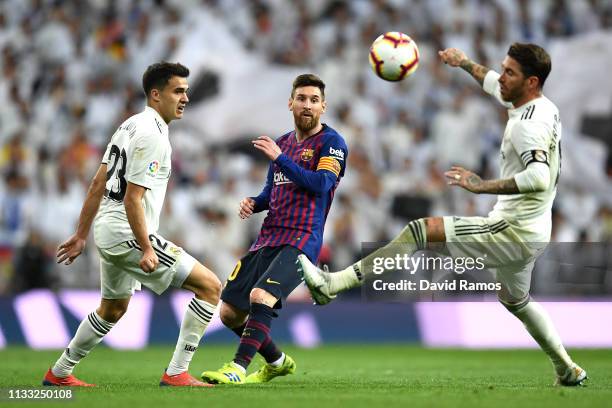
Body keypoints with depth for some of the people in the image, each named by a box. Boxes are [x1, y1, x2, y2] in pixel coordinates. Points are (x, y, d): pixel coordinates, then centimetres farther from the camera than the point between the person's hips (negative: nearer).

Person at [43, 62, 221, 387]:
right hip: (128, 235, -10)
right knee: (210, 286, -9)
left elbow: (97, 184, 16)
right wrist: (146, 249, -21)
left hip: (108, 231, 10)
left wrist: (81, 235, 19)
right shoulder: (151, 134, -17)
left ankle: (59, 373, 37)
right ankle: (176, 373, -9)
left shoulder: (131, 125, 13)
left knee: (112, 309, 29)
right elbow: (132, 199, -21)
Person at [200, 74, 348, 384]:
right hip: (268, 239, 8)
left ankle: (237, 370, -26)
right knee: (229, 312, 5)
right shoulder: (281, 142, 19)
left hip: (301, 241, -7)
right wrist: (253, 203, 6)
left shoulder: (331, 142, -1)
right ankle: (277, 362, 24)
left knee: (260, 297, -30)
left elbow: (321, 184, -17)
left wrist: (280, 158, -18)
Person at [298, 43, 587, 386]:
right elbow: (493, 84, 29)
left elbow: (539, 177, -40)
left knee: (421, 230, -19)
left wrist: (483, 186, -39)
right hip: (528, 232, 10)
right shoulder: (543, 107, 6)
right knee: (515, 301, 34)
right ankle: (568, 371, 44)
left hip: (515, 231, -10)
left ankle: (333, 284, -24)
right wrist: (465, 63, 33)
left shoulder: (529, 124, -23)